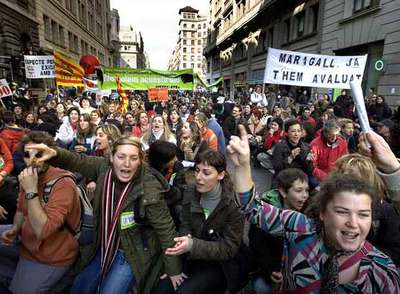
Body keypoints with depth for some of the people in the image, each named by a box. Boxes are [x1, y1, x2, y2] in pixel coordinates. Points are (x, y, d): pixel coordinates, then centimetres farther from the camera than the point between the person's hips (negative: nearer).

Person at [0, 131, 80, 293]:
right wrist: (14, 229, -5)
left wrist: (31, 191, -35)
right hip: (27, 240, 8)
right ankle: (18, 274, 24)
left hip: (50, 257, -8)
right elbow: (21, 209, 15)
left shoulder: (63, 183, -28)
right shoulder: (29, 176, -2)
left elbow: (43, 230, -34)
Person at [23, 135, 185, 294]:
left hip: (133, 253, -6)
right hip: (105, 247, 6)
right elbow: (78, 161, 0)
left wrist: (174, 270, -12)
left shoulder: (149, 191, -30)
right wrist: (55, 153, -23)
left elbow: (166, 229, -21)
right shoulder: (105, 167, -15)